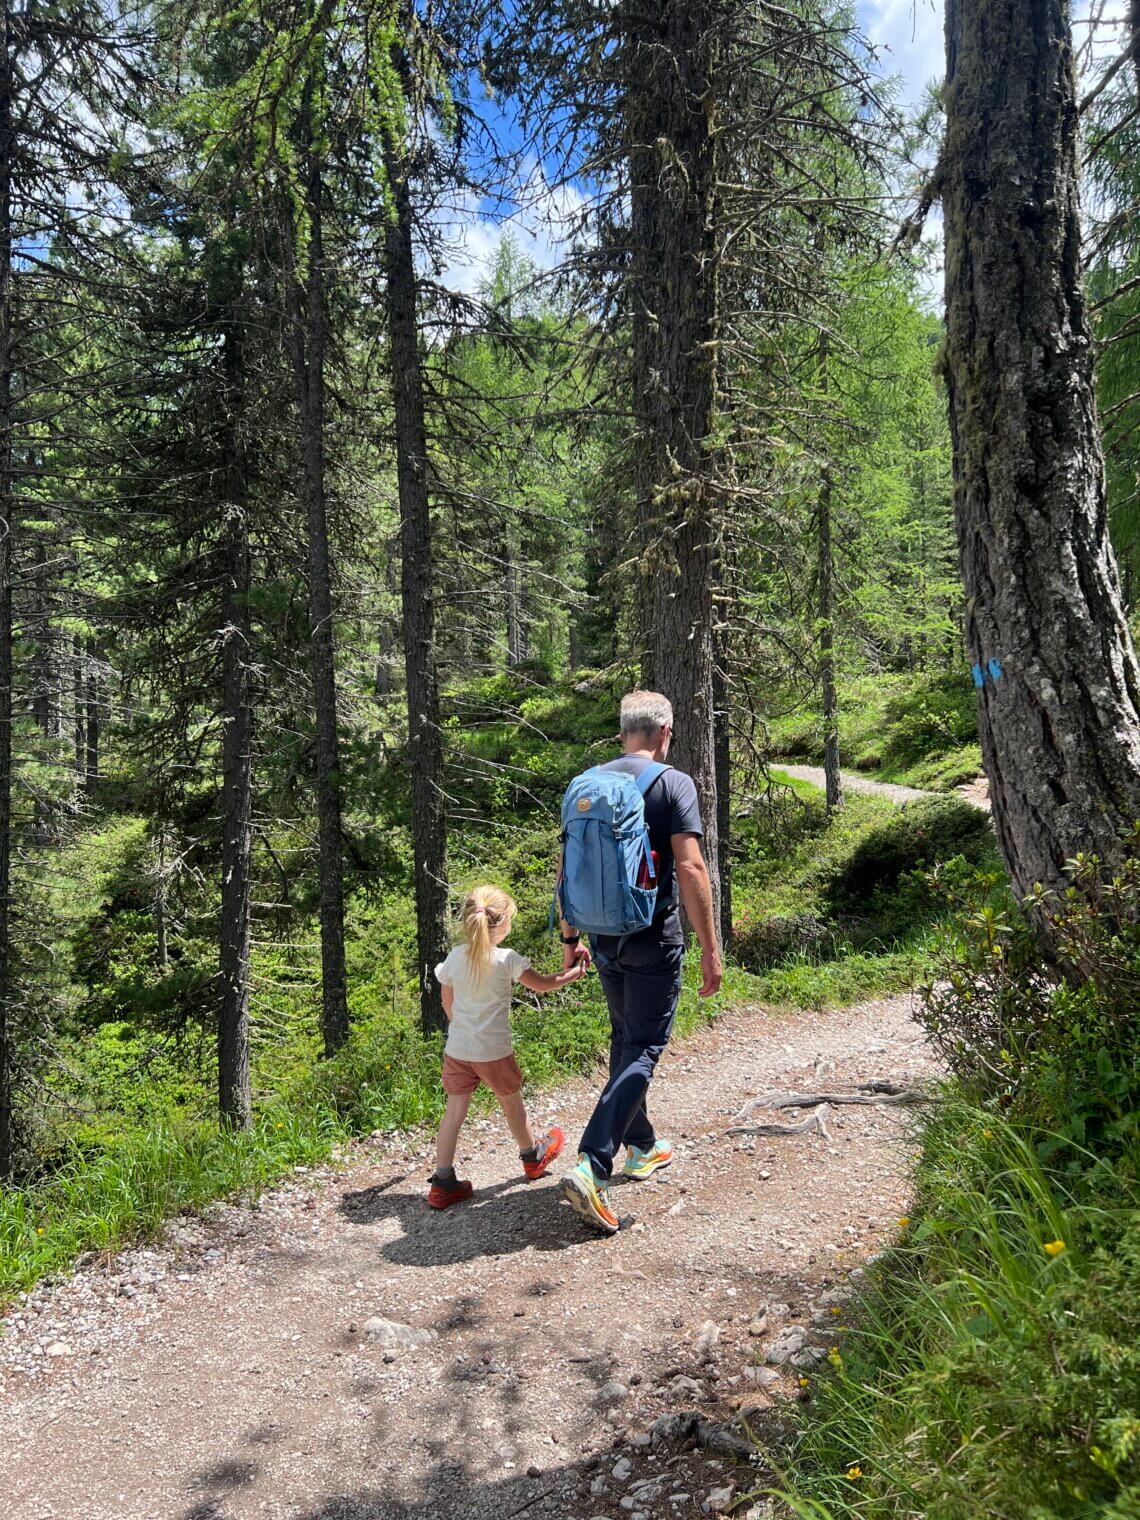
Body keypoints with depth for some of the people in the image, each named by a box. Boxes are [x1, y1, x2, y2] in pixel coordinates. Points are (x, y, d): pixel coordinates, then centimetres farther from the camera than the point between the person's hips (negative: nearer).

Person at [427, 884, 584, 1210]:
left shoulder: (455, 958, -2)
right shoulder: (507, 959, -15)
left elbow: (448, 1002, 8)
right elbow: (543, 984, -7)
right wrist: (574, 973, 9)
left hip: (457, 1049, 3)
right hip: (494, 1051, -3)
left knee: (454, 1112, 6)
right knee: (512, 1103, 18)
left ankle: (443, 1182, 4)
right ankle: (532, 1155, 41)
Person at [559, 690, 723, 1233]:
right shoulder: (673, 783, -10)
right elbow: (690, 869, -18)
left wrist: (569, 936, 17)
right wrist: (710, 948, -14)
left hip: (604, 938, 6)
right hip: (654, 940, -6)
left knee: (625, 1041, 21)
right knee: (643, 1050, -1)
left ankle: (640, 1147, 36)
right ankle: (592, 1165, -12)